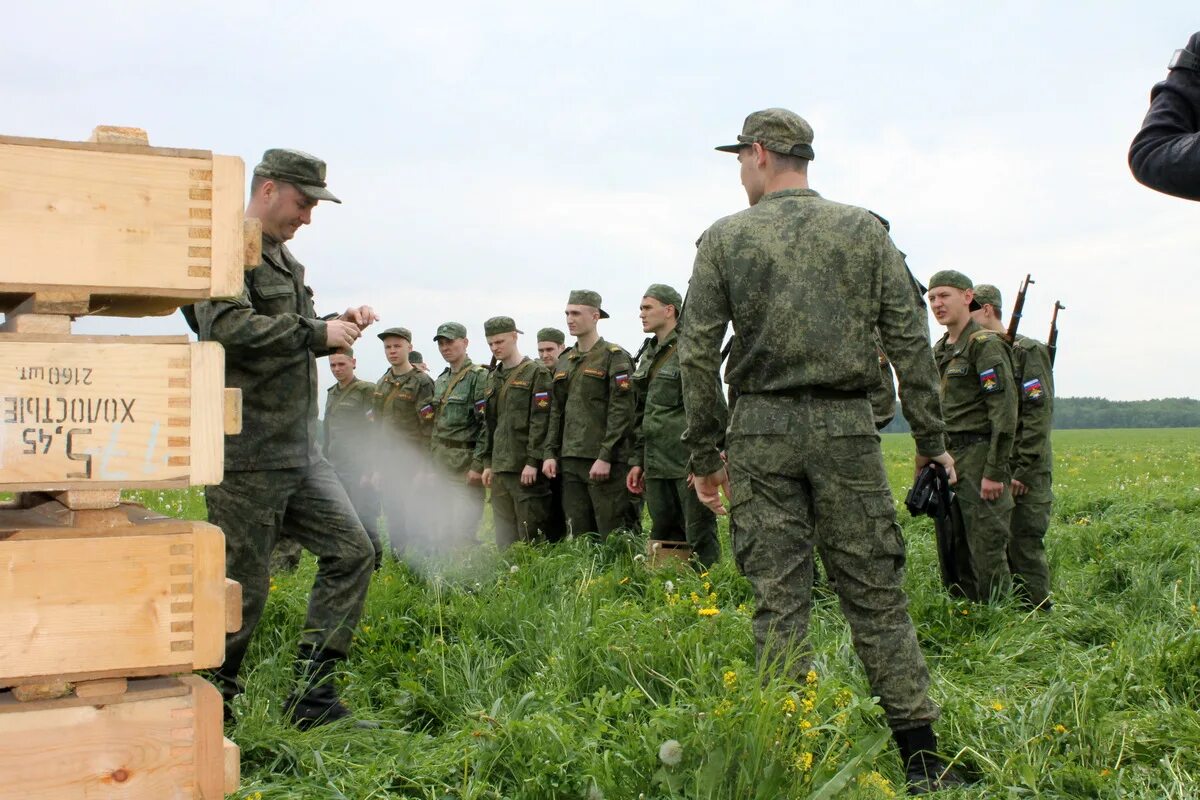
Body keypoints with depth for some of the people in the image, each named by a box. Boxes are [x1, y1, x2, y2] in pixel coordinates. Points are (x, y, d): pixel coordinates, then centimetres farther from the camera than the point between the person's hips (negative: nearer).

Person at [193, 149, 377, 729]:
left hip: (299, 451, 9)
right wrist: (317, 333, -18)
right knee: (241, 585, -1)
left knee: (351, 551, 4)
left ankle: (312, 696, 10)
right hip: (247, 453, -9)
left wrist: (340, 325, 9)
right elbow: (230, 328, -25)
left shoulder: (284, 259, 19)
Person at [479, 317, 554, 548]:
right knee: (504, 539, 10)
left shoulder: (536, 372, -5)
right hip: (500, 468, 7)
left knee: (529, 538, -4)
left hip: (526, 468, -7)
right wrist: (488, 463, 14)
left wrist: (533, 462, -17)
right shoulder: (493, 377, 17)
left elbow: (540, 420, -12)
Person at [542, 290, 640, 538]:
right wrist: (550, 453, 9)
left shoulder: (615, 357, -5)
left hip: (604, 461, -7)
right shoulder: (564, 362, 16)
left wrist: (605, 457, -18)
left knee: (613, 535, -6)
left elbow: (622, 411, -12)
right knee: (578, 534, 9)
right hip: (571, 460, 7)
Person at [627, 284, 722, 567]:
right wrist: (637, 461, 16)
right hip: (656, 464, 8)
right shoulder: (648, 356, 17)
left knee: (700, 538, -4)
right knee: (662, 536, 11)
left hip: (689, 460, -8)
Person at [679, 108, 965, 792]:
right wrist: (931, 441, 9)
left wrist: (703, 455, 8)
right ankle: (922, 756, 9)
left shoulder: (725, 239, 2)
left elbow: (697, 356, 0)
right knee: (876, 593, 6)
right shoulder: (865, 231, 5)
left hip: (761, 432, -1)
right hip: (846, 427, 1)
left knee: (779, 596, 4)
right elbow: (910, 342, 2)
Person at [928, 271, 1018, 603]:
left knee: (987, 553, -6)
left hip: (979, 460, -8)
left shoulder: (986, 345, -8)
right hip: (947, 462, 8)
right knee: (951, 555, 11)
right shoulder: (939, 351, 17)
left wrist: (994, 472, -18)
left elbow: (1004, 411, -15)